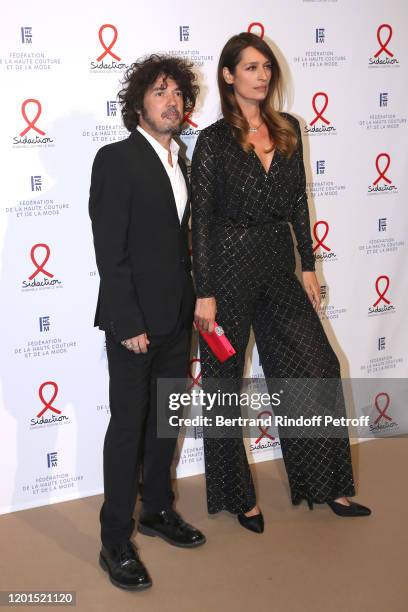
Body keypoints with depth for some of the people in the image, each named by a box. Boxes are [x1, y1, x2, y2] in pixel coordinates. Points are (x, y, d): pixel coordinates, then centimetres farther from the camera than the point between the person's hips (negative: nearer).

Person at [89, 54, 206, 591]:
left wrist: (192, 304, 10)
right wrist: (129, 324, -19)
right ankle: (116, 542, 14)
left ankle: (158, 510, 35)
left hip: (176, 318, 7)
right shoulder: (116, 159, -11)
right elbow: (110, 251, -16)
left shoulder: (179, 161, 11)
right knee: (128, 425, 1)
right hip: (134, 320, -7)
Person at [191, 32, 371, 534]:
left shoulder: (287, 129, 7)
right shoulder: (214, 140, -8)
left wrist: (308, 265, 7)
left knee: (316, 368, 6)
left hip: (279, 266, 5)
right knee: (225, 383, 6)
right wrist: (205, 293, -13)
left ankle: (326, 485, 22)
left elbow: (298, 202, 11)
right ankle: (237, 496, 23)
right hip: (230, 267, -5)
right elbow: (201, 219, -10)